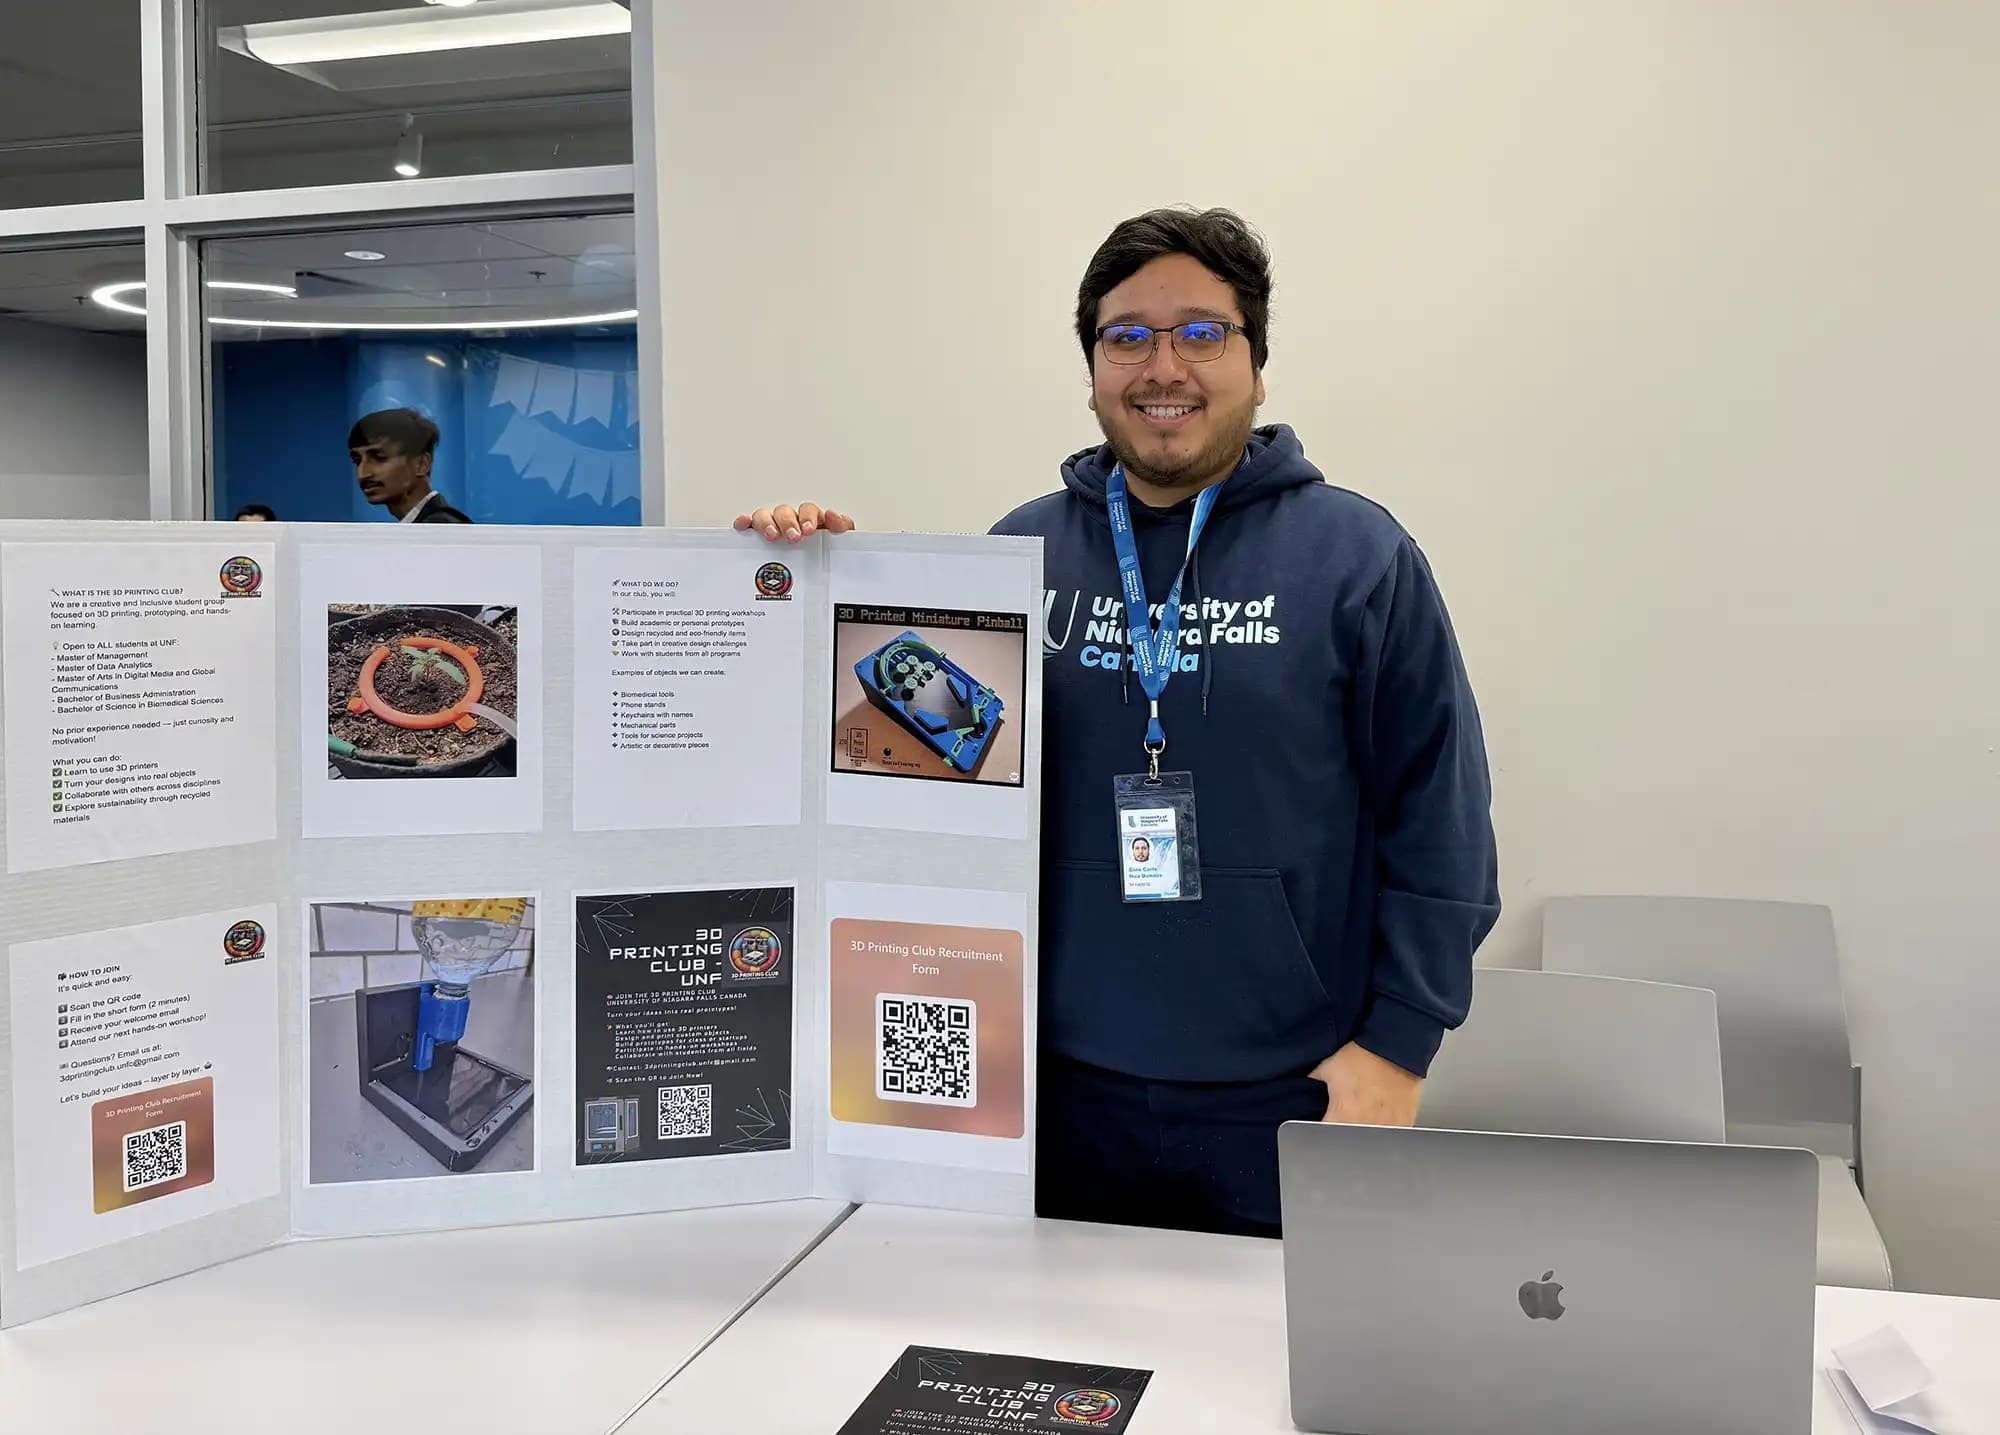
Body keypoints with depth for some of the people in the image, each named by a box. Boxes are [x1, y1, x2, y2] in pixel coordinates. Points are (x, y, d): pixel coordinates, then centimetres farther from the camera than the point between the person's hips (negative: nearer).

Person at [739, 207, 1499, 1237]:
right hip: (1064, 1090, 3)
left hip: (1286, 1099, -2)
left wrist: (1398, 1043, -7)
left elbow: (1437, 815, -3)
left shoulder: (1357, 555, -3)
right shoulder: (1025, 549, 5)